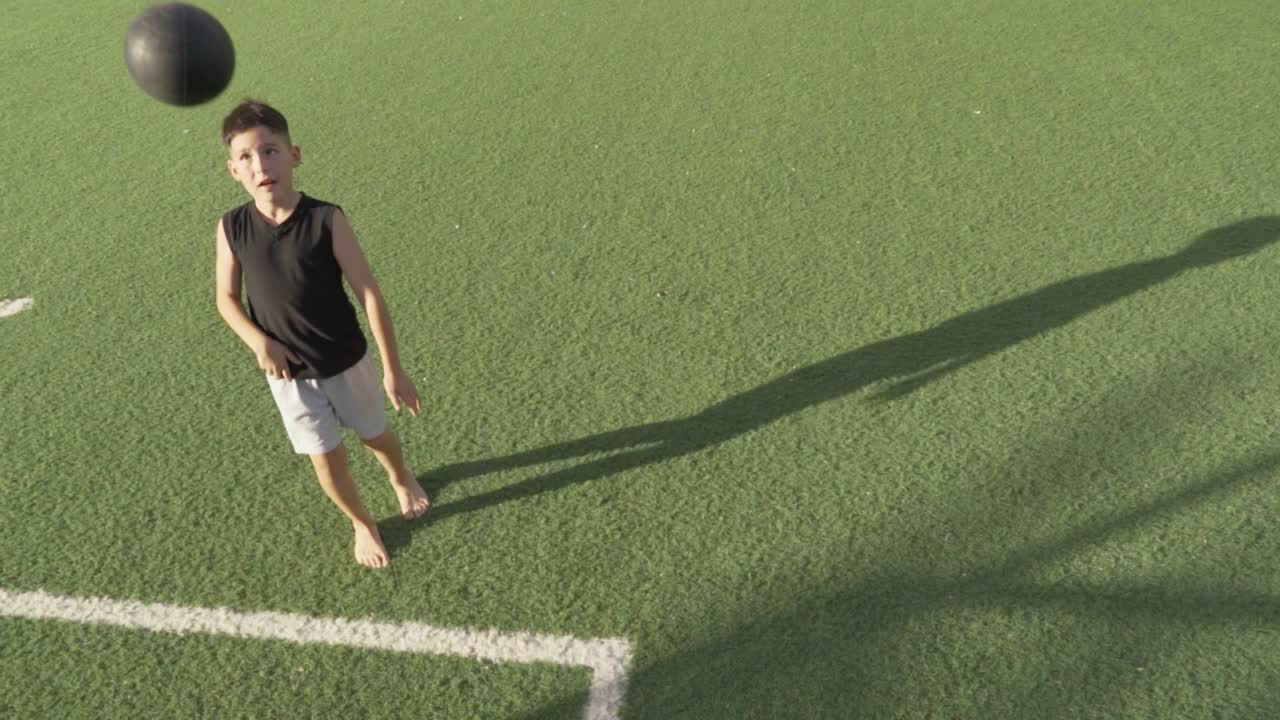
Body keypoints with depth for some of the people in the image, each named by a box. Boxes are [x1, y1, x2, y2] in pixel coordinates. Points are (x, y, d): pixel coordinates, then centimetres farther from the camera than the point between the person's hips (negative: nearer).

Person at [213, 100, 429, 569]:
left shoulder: (326, 219, -20)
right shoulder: (231, 228, -12)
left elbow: (369, 294, -17)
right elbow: (226, 298, 2)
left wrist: (393, 370, -17)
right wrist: (258, 342, -18)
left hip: (347, 361, -1)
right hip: (288, 373, 2)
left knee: (374, 435, 21)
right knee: (326, 459, 10)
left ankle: (401, 478, 55)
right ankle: (363, 524, 39)